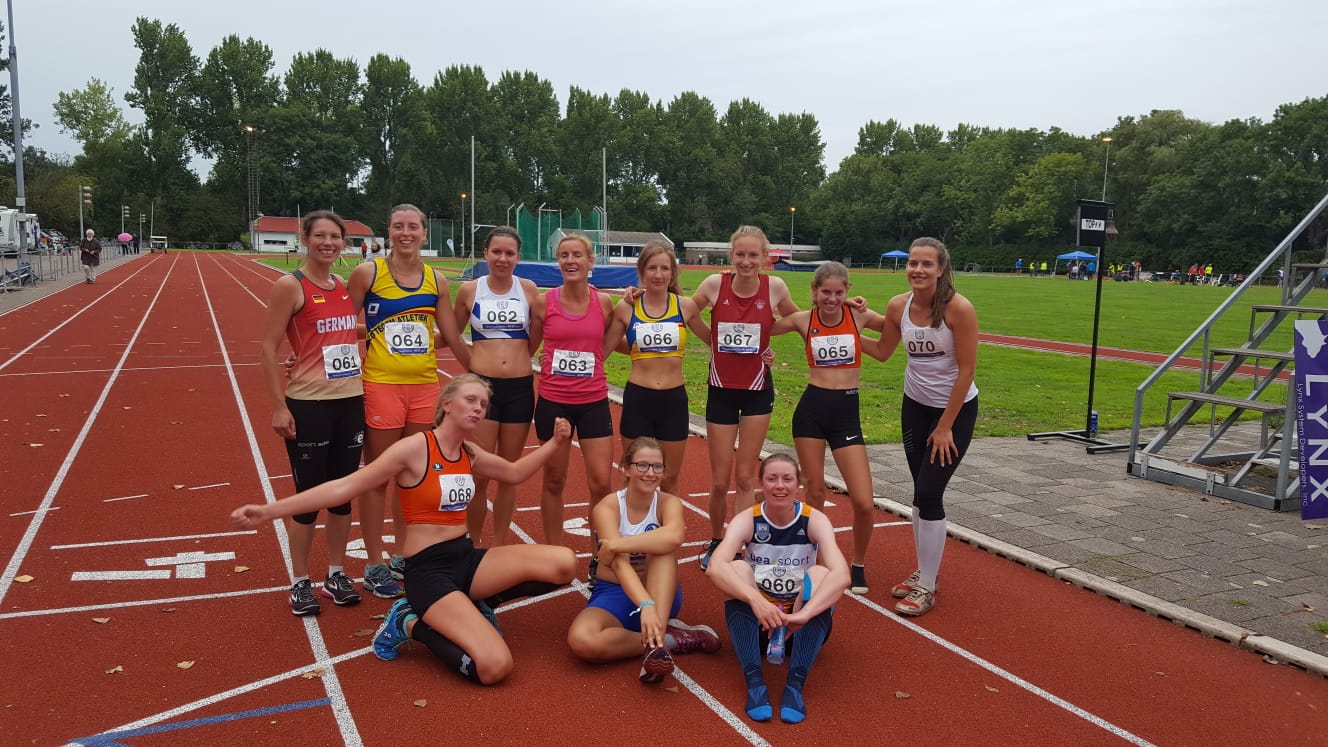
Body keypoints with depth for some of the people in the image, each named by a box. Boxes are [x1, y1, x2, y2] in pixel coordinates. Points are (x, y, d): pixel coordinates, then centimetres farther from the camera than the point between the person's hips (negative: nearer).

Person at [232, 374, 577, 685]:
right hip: (428, 570, -7)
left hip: (467, 559, 7)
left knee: (563, 564, -15)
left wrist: (555, 443, 16)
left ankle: (474, 604, 9)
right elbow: (345, 487, -14)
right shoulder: (414, 448, -13)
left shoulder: (470, 454, 9)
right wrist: (268, 511, -19)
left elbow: (514, 473, 27)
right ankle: (409, 624, 3)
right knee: (494, 667, -24)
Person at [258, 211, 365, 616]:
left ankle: (336, 575, 27)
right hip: (308, 404, -6)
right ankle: (300, 583, 18)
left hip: (350, 402, 6)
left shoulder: (346, 287, 9)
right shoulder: (290, 286, -9)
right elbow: (268, 348, -11)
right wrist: (279, 407, -15)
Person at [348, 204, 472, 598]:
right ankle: (374, 566, 18)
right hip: (381, 385, -4)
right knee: (378, 476, 5)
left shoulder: (436, 280, 6)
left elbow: (454, 340, 11)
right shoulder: (367, 272, -5)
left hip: (425, 386, 4)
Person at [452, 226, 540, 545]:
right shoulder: (469, 289, 0)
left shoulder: (528, 289, 2)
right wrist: (472, 361, 5)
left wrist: (520, 358, -1)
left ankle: (499, 547, 24)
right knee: (478, 474, -2)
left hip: (520, 387, 2)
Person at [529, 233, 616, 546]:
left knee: (601, 484, -4)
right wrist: (552, 360, -4)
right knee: (554, 481, 11)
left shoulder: (603, 302, -2)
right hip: (553, 402, 0)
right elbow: (530, 347, 9)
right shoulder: (544, 302, -4)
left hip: (593, 402, 0)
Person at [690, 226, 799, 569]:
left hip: (757, 390, 0)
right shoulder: (715, 284, -11)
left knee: (745, 477, 5)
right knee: (720, 480, 7)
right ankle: (716, 541, 30)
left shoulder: (775, 287, -9)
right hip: (721, 390, 0)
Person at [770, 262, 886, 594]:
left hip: (847, 411, 0)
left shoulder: (858, 316, 0)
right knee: (814, 492, 9)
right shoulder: (803, 320, 0)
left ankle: (858, 564, 21)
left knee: (864, 503, -5)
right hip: (811, 408, 0)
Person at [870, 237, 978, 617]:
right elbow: (881, 352, 9)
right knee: (920, 492, 11)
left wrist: (945, 426, -15)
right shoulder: (898, 306, -7)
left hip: (956, 408, -5)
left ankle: (927, 587, 5)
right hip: (915, 406, 5)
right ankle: (925, 571, 26)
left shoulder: (958, 308, -22)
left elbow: (966, 370, -18)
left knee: (929, 493, -7)